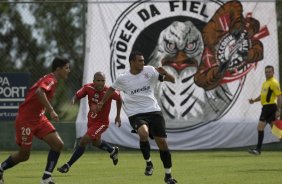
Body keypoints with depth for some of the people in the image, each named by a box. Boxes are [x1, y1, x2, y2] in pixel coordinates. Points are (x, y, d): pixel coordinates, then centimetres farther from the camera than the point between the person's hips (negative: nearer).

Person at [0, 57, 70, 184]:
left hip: (39, 118, 9)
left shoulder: (52, 80, 10)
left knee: (58, 144, -8)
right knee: (24, 155, 1)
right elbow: (39, 92, -41)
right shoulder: (50, 80, -19)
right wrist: (51, 111, -43)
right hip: (26, 120, -9)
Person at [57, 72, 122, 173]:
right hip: (91, 120, 6)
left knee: (83, 141, -16)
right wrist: (72, 102, -30)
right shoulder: (88, 88, -17)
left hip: (101, 122, -6)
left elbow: (119, 99, -4)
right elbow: (76, 96, -6)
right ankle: (113, 151, 59)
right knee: (96, 143, 27)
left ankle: (68, 165, -4)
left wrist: (118, 115, 3)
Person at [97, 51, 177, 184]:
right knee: (143, 133, -33)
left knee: (162, 142, 0)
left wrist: (164, 73, -21)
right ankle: (148, 163, -9)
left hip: (153, 111, 2)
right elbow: (112, 89, 21)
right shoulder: (123, 79, -1)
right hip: (136, 114, -2)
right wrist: (102, 102, 25)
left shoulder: (149, 71, -1)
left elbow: (172, 80, -3)